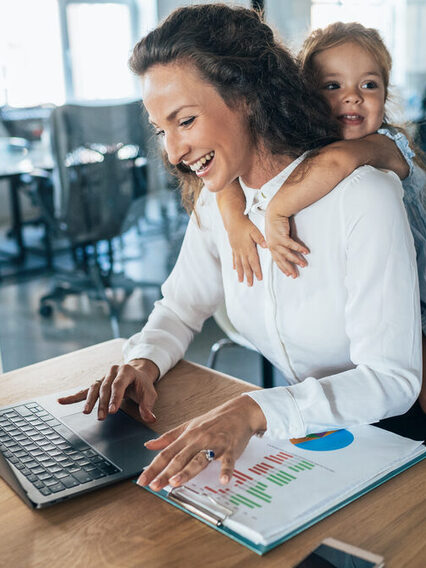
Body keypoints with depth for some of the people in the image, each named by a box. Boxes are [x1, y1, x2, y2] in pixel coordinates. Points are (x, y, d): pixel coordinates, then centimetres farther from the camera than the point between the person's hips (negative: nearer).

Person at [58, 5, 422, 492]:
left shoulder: (364, 199, -23)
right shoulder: (216, 200, -3)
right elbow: (180, 307, 9)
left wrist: (256, 411, -37)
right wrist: (144, 361, -13)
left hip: (387, 433, -5)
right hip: (291, 428, 5)